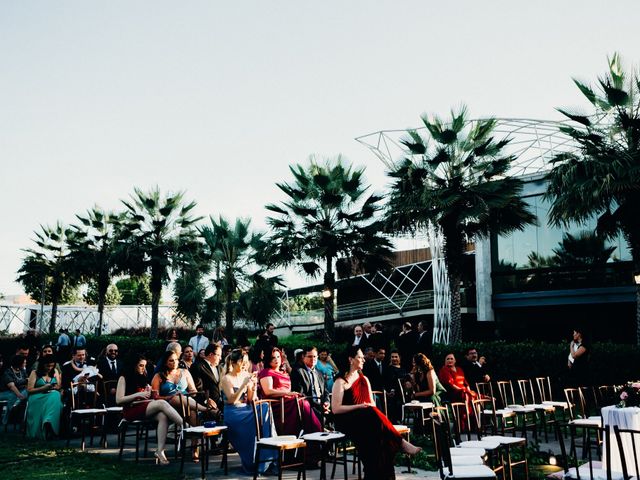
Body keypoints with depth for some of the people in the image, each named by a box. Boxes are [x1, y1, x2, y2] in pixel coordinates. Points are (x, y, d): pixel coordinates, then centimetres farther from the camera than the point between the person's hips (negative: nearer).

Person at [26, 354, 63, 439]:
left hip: (53, 395, 3)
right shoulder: (35, 373, 4)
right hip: (38, 397, -3)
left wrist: (54, 387, -6)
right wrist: (43, 388, -13)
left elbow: (59, 387, 18)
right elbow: (29, 390, 0)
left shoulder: (55, 372, 15)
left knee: (56, 395, -37)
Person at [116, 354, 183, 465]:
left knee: (163, 416, -31)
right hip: (132, 410, -6)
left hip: (147, 408, 6)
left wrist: (151, 393, 4)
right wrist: (138, 395, -13)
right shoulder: (124, 378, 4)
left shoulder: (144, 378, 21)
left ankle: (160, 451, -38)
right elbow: (118, 400, -6)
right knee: (162, 403, -31)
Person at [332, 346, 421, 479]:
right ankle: (400, 443, -27)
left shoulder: (364, 379, 18)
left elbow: (372, 403, 16)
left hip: (366, 420, 6)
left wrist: (371, 408, -9)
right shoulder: (341, 382, -3)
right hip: (347, 422, -6)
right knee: (371, 413, -35)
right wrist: (358, 406, -19)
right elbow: (335, 409, -11)